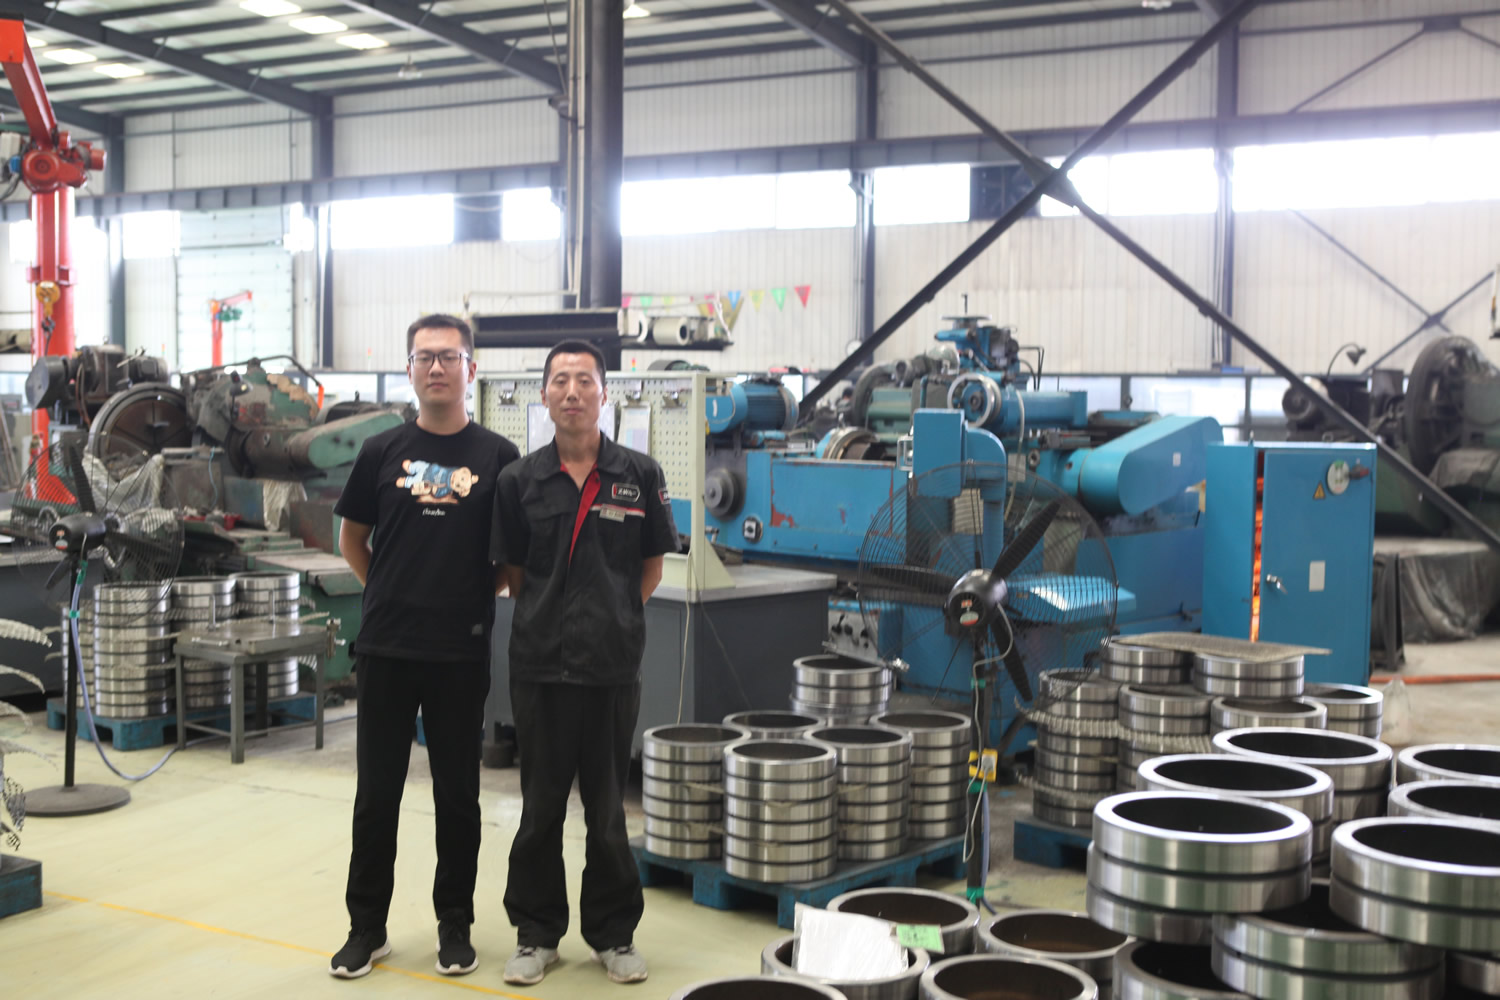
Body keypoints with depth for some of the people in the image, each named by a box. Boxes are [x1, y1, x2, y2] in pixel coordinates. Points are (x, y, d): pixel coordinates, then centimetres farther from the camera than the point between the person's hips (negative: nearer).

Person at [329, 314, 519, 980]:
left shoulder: (497, 458, 1)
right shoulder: (382, 452, 5)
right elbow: (352, 539, 14)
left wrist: (472, 595, 0)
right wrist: (394, 594, 9)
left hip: (461, 655, -1)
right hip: (385, 650, 1)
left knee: (457, 795, 9)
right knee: (376, 793, 7)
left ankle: (455, 924, 22)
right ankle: (367, 925, 20)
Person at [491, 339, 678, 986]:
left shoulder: (639, 476, 0)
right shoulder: (519, 480, 1)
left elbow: (652, 566, 9)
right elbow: (512, 571, 9)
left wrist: (613, 620, 6)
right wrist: (554, 619, 5)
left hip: (612, 666, 0)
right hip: (540, 665, 0)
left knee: (608, 809, 9)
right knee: (540, 805, 9)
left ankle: (613, 933, 24)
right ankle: (537, 933, 23)